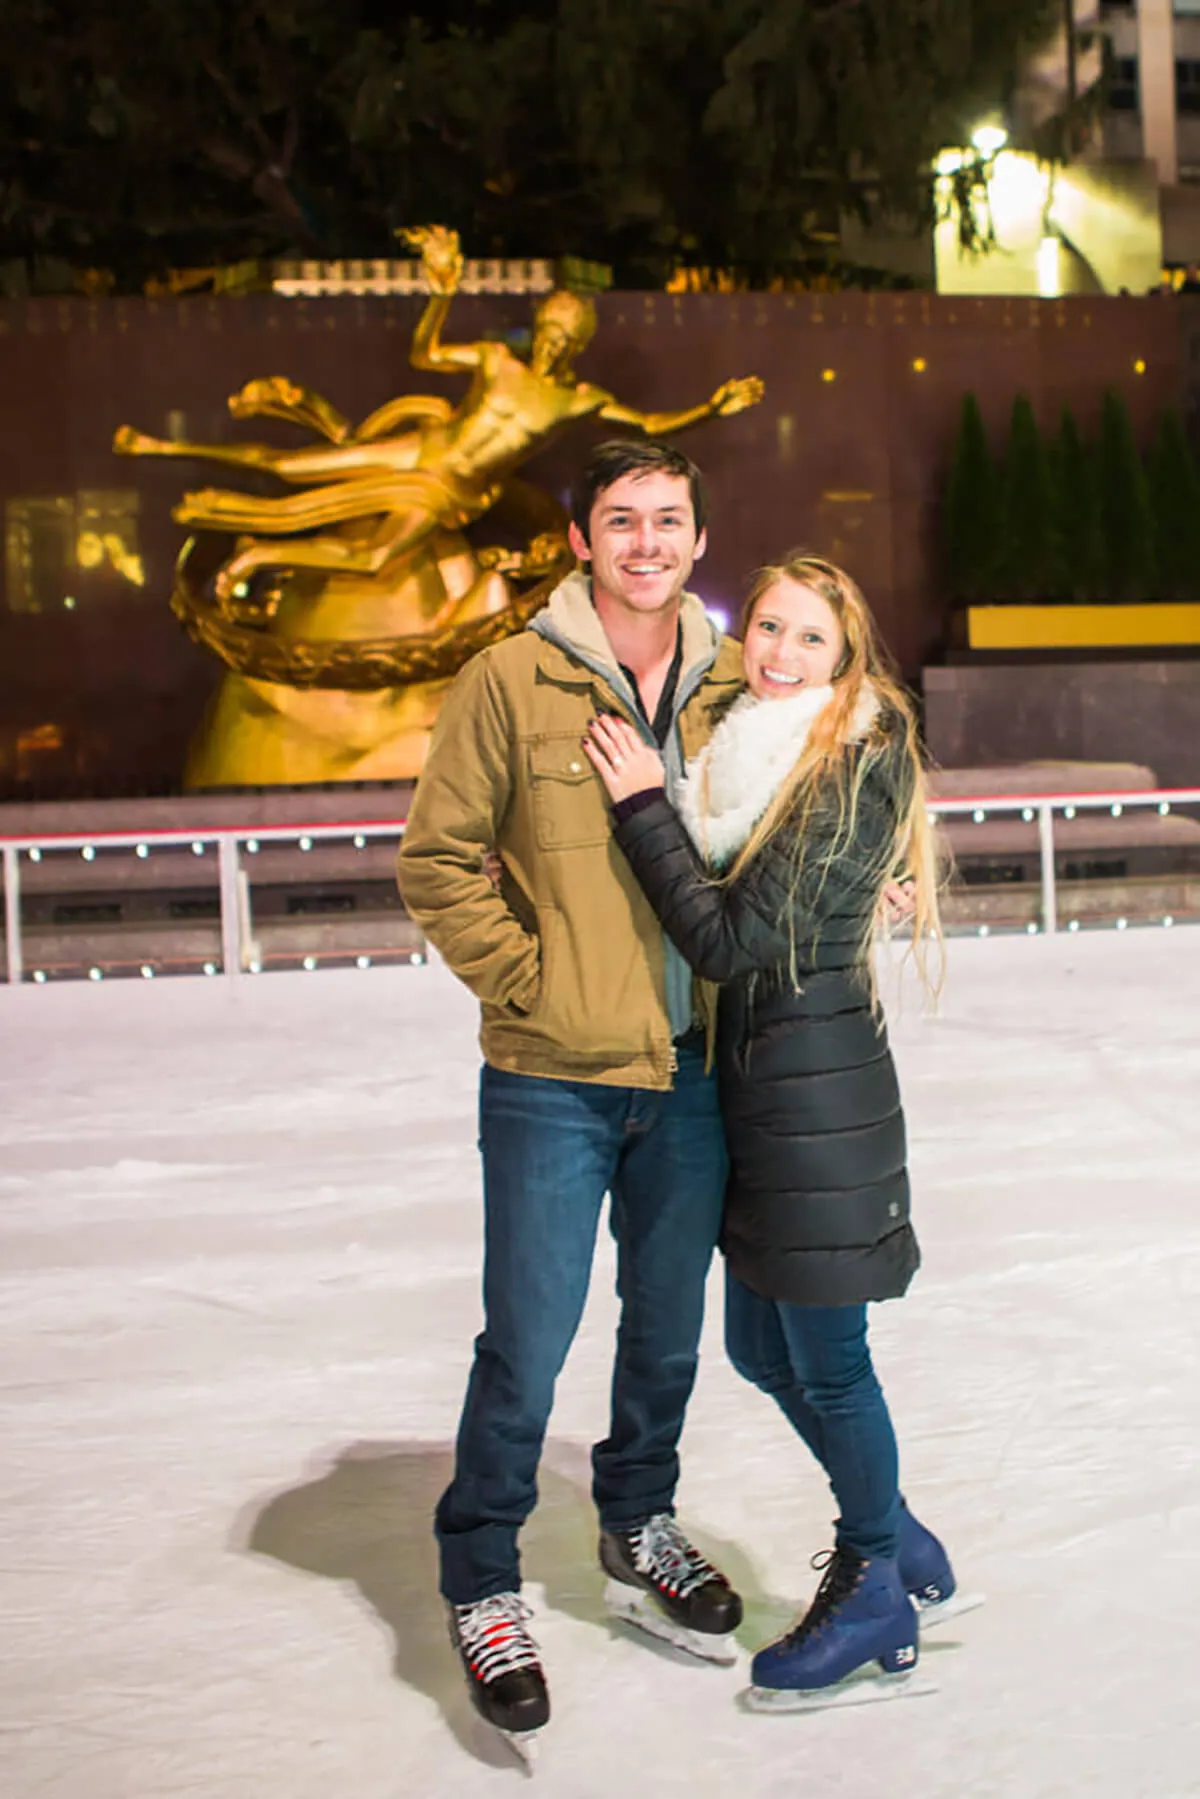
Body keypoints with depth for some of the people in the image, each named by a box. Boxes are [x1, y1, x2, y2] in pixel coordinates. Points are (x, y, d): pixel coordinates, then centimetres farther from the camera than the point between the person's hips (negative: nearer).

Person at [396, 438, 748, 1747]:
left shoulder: (730, 687, 3)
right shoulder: (513, 680, -7)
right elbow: (437, 860, -5)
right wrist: (527, 982, -10)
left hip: (691, 1075, 4)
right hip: (552, 1081, -4)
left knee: (668, 1328, 18)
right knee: (527, 1344, 2)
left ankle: (639, 1529, 41)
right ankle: (481, 1586, 23)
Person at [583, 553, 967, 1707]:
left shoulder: (849, 774, -15)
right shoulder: (747, 756, 10)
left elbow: (730, 939, -20)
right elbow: (717, 928, 15)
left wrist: (643, 805, -16)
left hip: (819, 1092, -9)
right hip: (753, 1089, 9)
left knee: (825, 1361, 5)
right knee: (763, 1350, 18)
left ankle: (876, 1591, 26)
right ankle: (902, 1546, 37)